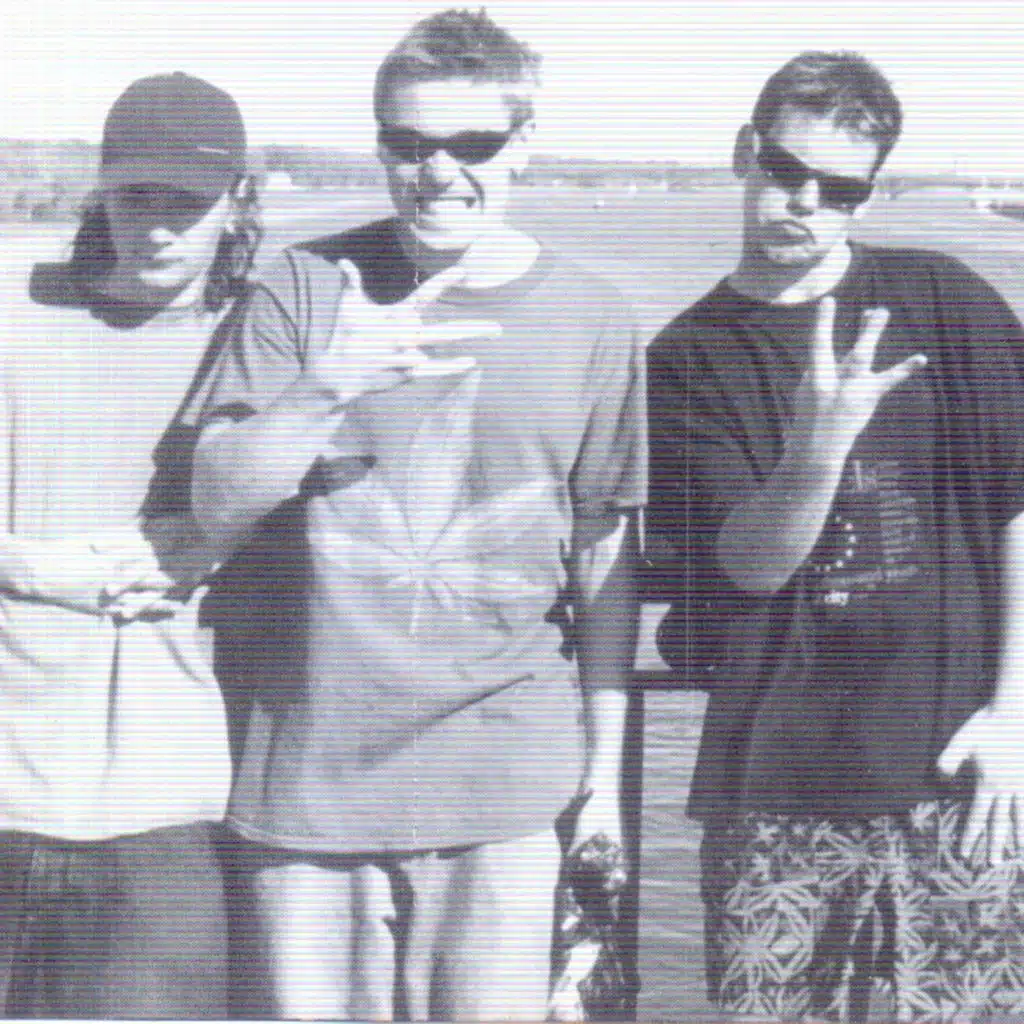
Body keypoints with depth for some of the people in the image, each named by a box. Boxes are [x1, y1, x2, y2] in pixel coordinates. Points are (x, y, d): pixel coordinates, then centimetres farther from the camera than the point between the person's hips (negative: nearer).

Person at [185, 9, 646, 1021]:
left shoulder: (587, 317, 1)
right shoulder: (307, 284, 1)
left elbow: (604, 555, 6)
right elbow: (220, 504, -4)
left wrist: (607, 768, 7)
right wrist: (329, 386, -21)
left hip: (503, 781, 0)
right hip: (309, 768, 1)